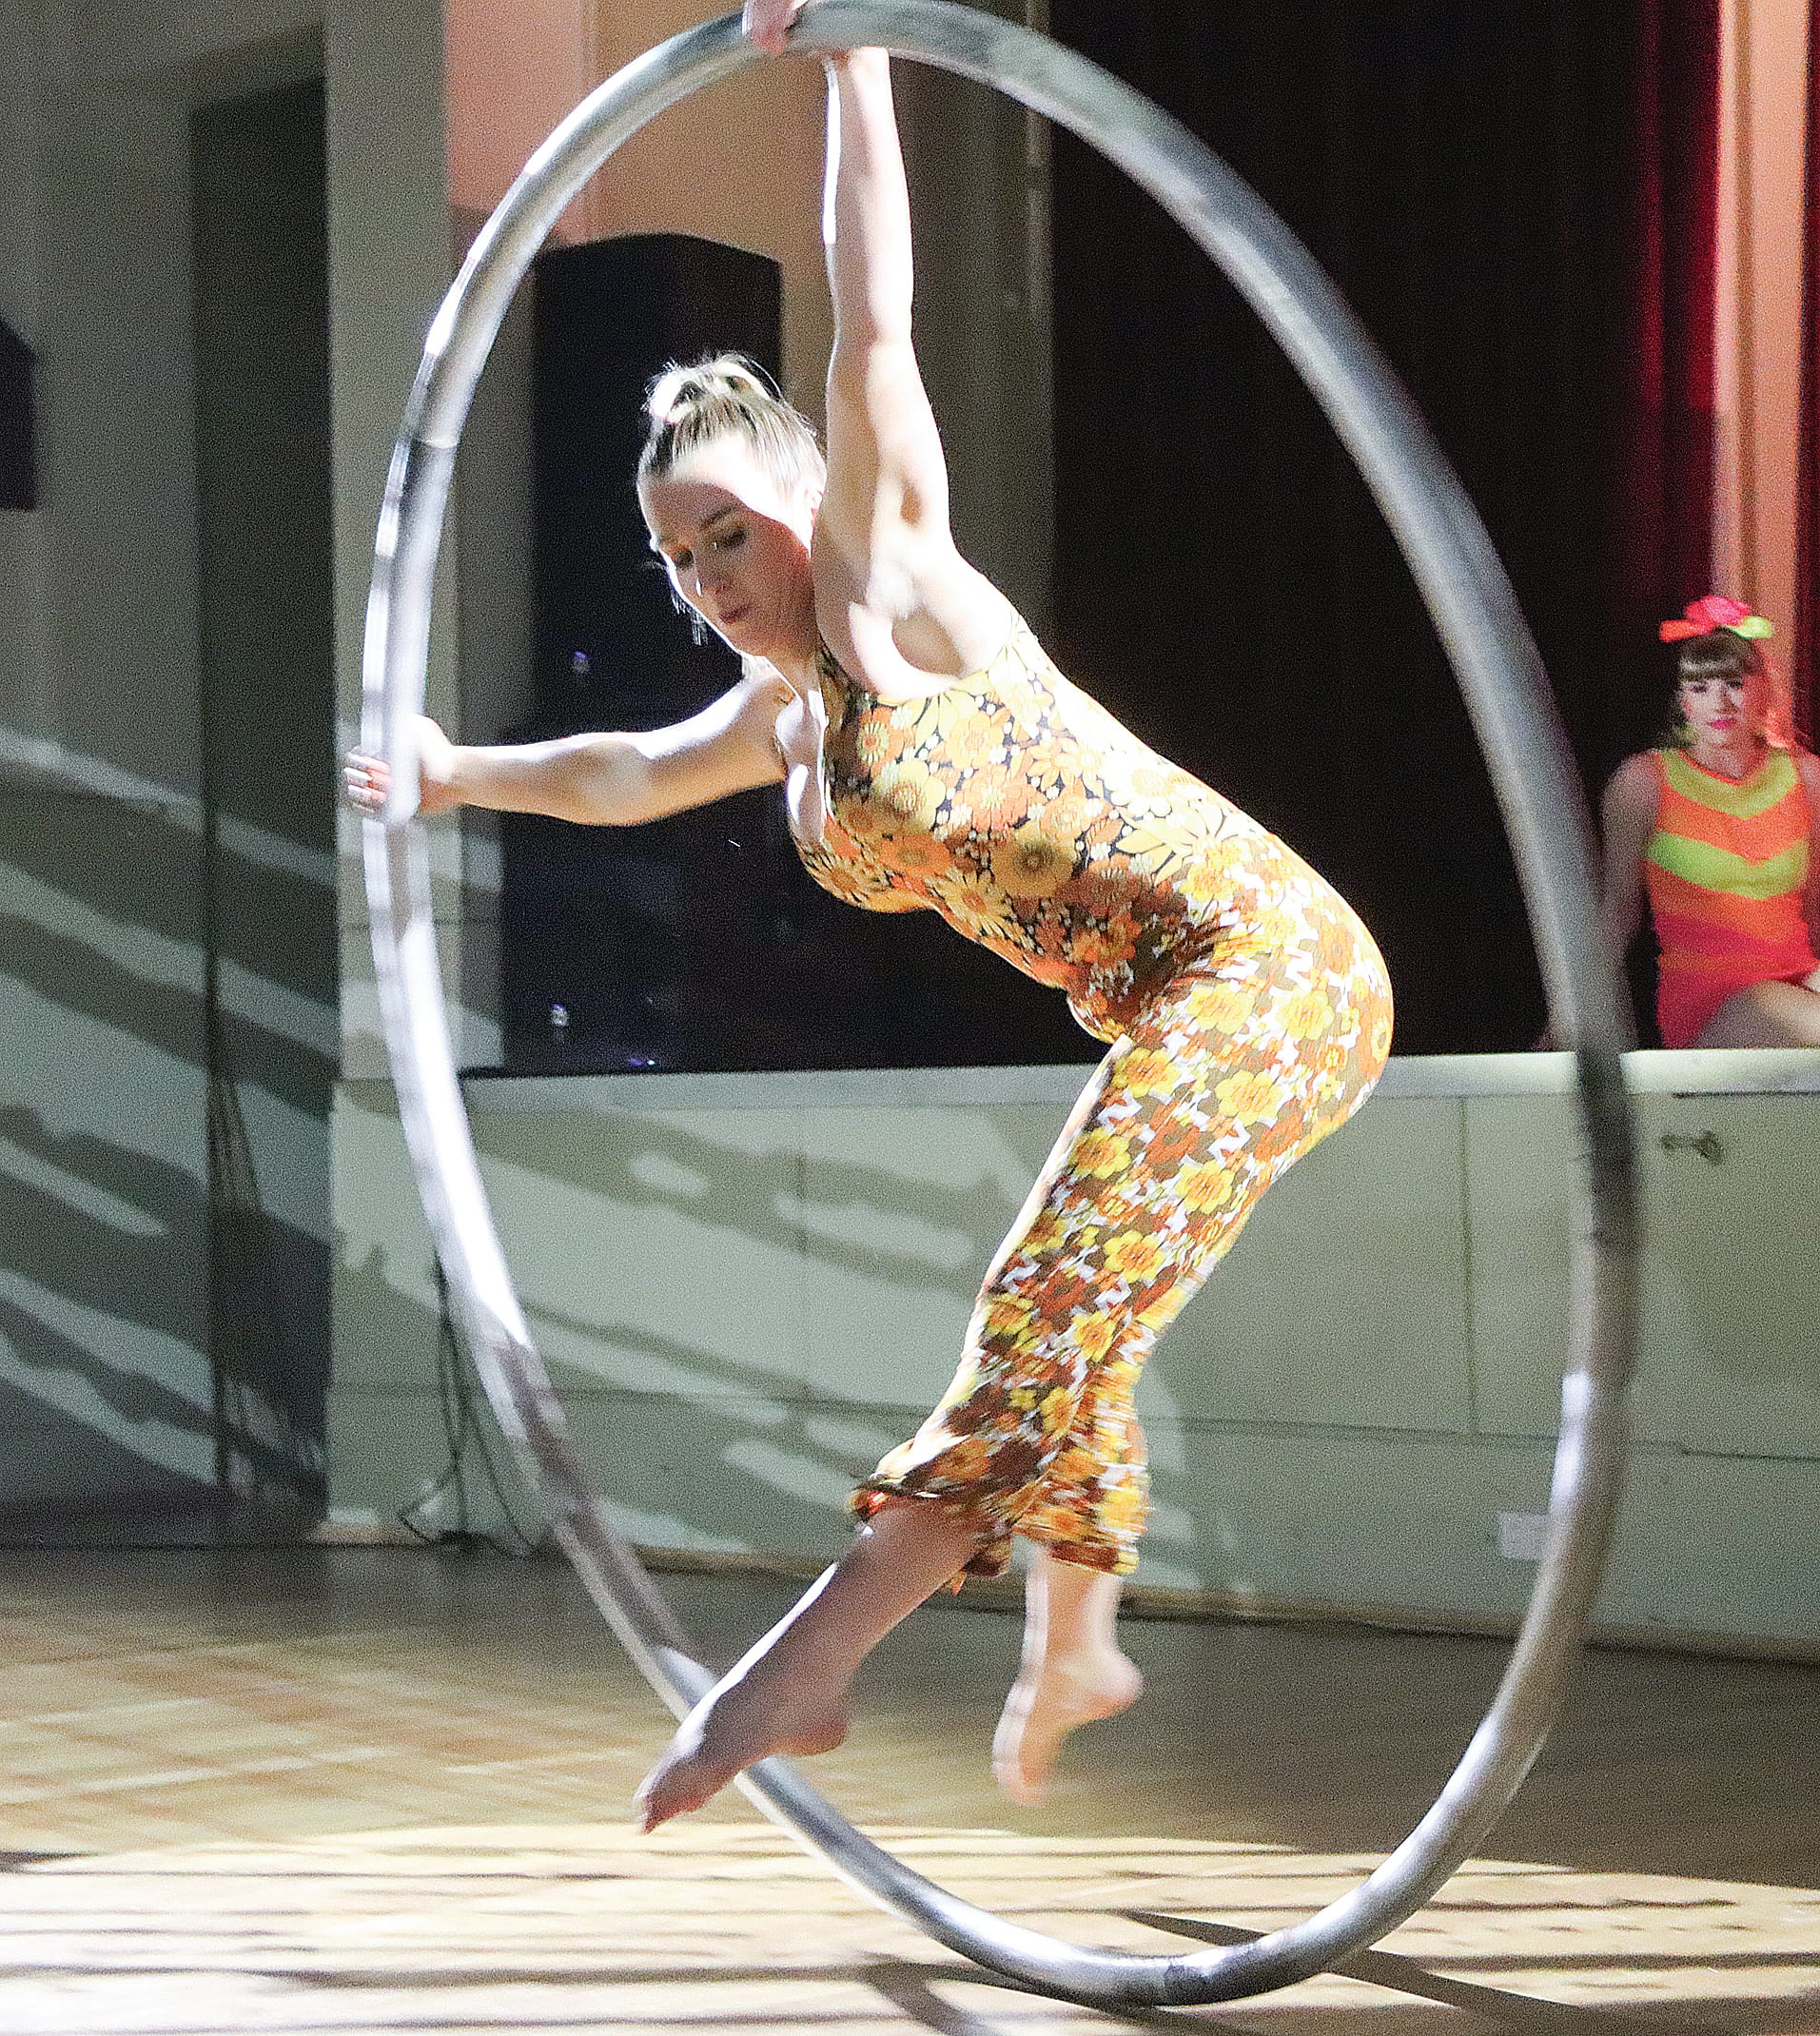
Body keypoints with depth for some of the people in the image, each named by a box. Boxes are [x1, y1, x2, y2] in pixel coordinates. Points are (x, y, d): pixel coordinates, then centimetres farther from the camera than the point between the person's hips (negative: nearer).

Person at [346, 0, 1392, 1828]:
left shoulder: (895, 588, -6)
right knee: (1064, 1321, 15)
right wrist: (464, 777, 49)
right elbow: (626, 775, 37)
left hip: (1261, 952, -9)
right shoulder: (778, 718, 17)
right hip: (1174, 1006, 10)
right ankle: (1069, 1657, 30)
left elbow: (873, 327, -15)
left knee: (1056, 1298, -16)